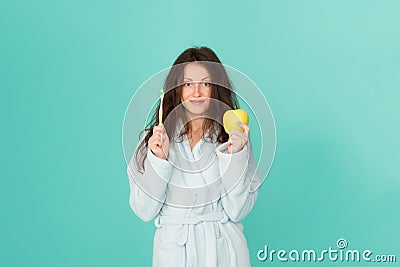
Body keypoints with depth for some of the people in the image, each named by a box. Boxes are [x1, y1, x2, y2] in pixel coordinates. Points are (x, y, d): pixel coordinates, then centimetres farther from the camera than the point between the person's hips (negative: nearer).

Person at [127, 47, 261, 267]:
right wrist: (158, 159, -17)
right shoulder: (155, 139, -2)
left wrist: (234, 155, -17)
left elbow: (237, 211, -8)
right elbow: (144, 212, -7)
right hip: (173, 249, 1)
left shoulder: (233, 137, -3)